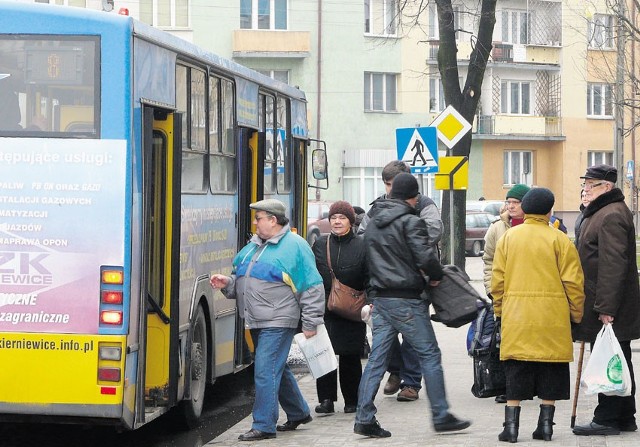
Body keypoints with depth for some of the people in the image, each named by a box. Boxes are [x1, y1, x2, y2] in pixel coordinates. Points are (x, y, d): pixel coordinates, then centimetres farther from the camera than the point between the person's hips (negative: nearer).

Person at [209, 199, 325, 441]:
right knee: (277, 370, 18)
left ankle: (263, 426, -3)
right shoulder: (253, 246, 15)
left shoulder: (294, 246, -9)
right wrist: (227, 283, 1)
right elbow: (241, 281, 23)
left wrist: (310, 323, -11)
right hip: (257, 322, 8)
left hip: (278, 322, -8)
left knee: (265, 372, -10)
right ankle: (298, 413, 33)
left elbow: (312, 287, -10)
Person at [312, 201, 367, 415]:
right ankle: (326, 399, 1)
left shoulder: (362, 246, 1)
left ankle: (352, 400, 15)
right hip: (324, 311, 2)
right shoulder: (320, 245, 9)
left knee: (350, 357, 5)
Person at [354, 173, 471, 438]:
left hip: (379, 297, 7)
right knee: (429, 356, 2)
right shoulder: (410, 222, -11)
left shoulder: (373, 223, 14)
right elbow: (425, 257, -19)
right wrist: (436, 276, -2)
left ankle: (364, 418, 1)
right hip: (406, 300, -7)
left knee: (377, 358, 6)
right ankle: (441, 416, 5)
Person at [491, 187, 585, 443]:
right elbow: (573, 281, -4)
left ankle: (511, 426, 1)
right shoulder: (559, 239, -3)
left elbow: (497, 278, 6)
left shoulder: (508, 237, 6)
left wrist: (499, 311, 15)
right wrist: (576, 314, 6)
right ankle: (545, 426, 9)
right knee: (550, 372, 8)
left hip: (516, 316, 2)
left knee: (515, 373, 5)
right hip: (553, 316, -2)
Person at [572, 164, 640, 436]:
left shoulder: (611, 216, -17)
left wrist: (605, 307, -26)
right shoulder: (599, 213, 19)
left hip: (607, 309, -11)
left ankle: (607, 419, -2)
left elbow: (613, 264, -23)